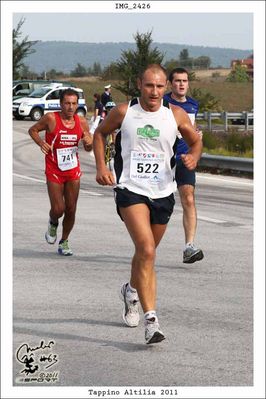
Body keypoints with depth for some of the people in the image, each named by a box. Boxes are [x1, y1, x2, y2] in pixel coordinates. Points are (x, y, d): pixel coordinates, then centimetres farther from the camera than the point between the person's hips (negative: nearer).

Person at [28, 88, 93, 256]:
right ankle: (53, 223, 27)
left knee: (71, 211, 4)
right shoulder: (51, 119, -12)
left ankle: (64, 242, 25)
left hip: (73, 172, 3)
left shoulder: (82, 122, -1)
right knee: (58, 209, -10)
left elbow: (89, 149, 11)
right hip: (54, 172, -3)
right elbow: (33, 130, 3)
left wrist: (89, 143, -13)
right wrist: (41, 142, -16)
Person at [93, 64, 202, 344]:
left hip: (163, 193, 3)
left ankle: (131, 291, 51)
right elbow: (100, 133, 14)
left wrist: (193, 157, -9)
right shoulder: (123, 112, -3)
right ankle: (151, 320, -24)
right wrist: (101, 166, 2)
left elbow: (195, 141, 14)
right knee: (146, 250, -22)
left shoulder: (176, 115, 0)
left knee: (146, 252, 18)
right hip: (130, 191, -3)